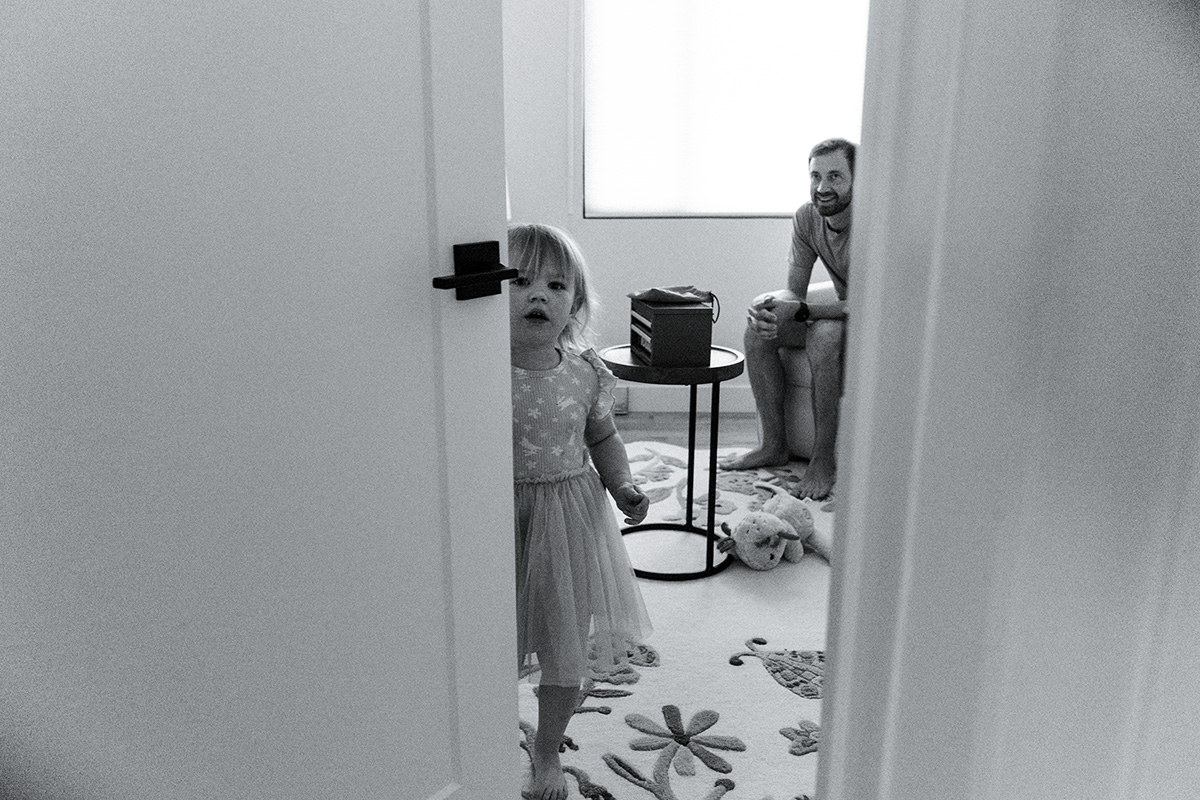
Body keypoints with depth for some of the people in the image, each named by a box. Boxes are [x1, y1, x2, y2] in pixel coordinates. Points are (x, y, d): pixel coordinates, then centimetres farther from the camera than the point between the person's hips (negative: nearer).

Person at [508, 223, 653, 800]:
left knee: (565, 653, 14)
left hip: (569, 520, 2)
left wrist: (623, 486, -6)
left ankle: (547, 753, 41)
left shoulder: (584, 371, -6)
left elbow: (603, 438, 8)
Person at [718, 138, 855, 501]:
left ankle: (825, 459, -24)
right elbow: (795, 291, -5)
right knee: (758, 327, -13)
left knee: (824, 334, -36)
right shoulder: (807, 217, -5)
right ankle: (774, 446, -4)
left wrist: (799, 310, -38)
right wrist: (767, 306, -29)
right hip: (842, 312, 7)